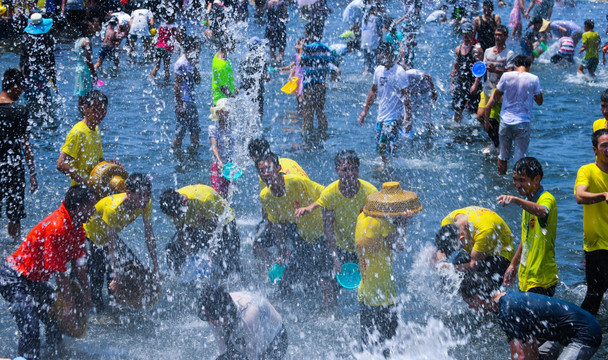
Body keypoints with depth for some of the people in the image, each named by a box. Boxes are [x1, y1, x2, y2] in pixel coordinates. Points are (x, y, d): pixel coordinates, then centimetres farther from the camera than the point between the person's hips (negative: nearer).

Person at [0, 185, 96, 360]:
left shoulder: (76, 226, 0)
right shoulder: (56, 226, -30)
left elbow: (78, 261, 7)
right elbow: (58, 270, -27)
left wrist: (87, 294, 6)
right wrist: (70, 304, -22)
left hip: (36, 280, 10)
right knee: (30, 328, -20)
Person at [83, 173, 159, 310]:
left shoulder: (145, 203, -22)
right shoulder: (114, 208, -40)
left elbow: (149, 235, -11)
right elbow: (112, 246, -35)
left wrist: (155, 266, -10)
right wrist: (117, 277, -33)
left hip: (108, 236, 7)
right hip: (89, 236, -7)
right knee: (96, 280, -12)